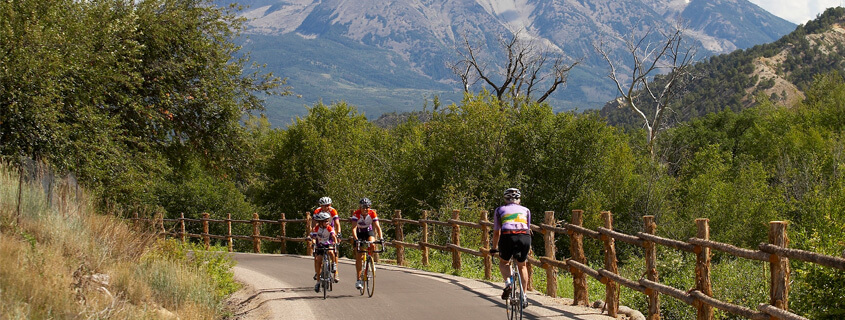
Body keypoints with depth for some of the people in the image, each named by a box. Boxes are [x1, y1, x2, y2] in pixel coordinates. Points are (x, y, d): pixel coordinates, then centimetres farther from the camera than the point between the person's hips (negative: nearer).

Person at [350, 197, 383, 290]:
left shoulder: (372, 213, -20)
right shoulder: (356, 214, -25)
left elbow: (377, 226, -25)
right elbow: (354, 228, -33)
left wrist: (381, 237, -40)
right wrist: (356, 239, -48)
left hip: (369, 231, 1)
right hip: (359, 233, -1)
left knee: (372, 245, -31)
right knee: (359, 257, -9)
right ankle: (359, 279, -5)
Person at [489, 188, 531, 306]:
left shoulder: (500, 210, 25)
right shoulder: (526, 210, 28)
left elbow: (496, 232, 26)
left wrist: (494, 248, 40)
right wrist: (528, 248, 47)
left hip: (507, 236, -2)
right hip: (525, 237, 2)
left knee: (503, 262, 25)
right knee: (522, 266, 24)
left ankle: (508, 282, -2)